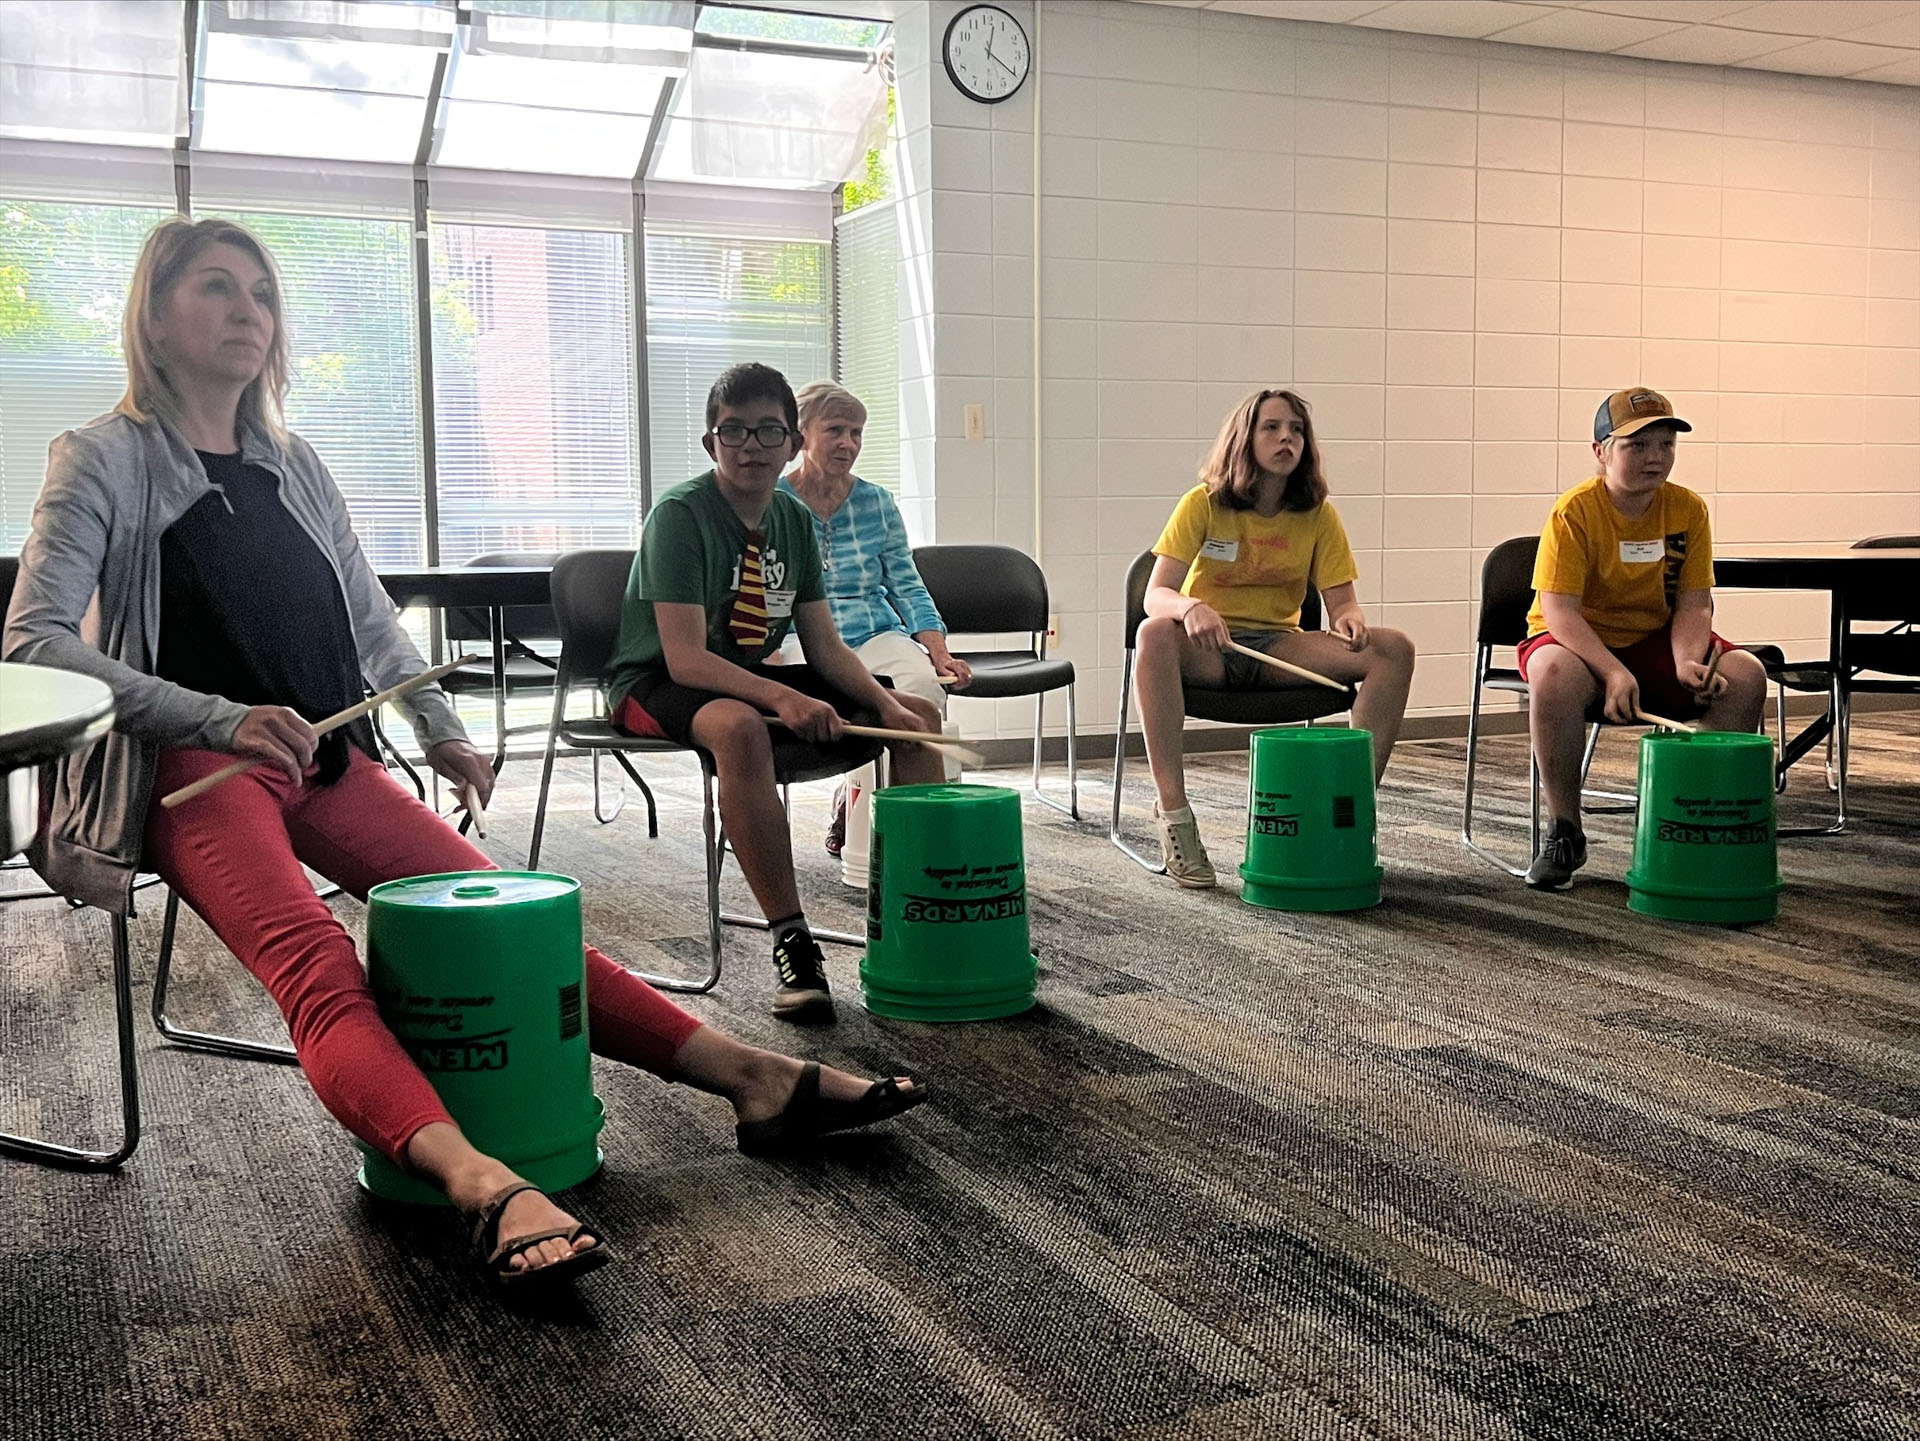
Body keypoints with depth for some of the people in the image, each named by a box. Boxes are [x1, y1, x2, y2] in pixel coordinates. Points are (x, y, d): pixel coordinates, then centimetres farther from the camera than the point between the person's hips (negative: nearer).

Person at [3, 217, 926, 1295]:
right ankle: (490, 1189, -57)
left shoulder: (295, 466, 20)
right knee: (318, 966, -33)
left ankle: (753, 1077, -23)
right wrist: (219, 717, -20)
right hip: (191, 767, -5)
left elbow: (373, 619, 26)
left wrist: (443, 733, 12)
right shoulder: (105, 460, 3)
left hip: (327, 760, 6)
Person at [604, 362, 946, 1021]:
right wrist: (782, 698, -39)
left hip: (748, 676, 8)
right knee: (741, 728, -42)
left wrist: (886, 703, -15)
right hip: (655, 684, -7)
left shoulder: (795, 520, 3)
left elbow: (825, 647, 3)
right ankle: (791, 941, -36)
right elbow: (686, 659, -27)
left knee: (918, 718, -2)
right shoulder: (680, 514, -18)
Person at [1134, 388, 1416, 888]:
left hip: (1278, 646, 3)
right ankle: (1173, 811, -36)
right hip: (1207, 646, -3)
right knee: (1154, 635, -39)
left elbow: (1342, 604, 0)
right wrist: (1190, 607, -36)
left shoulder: (1318, 514, 2)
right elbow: (1155, 595, -13)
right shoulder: (1203, 503, -6)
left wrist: (1350, 620, -26)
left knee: (1393, 648, -20)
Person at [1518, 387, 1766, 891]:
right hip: (1577, 640, -4)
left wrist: (1686, 662, -25)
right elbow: (1559, 609, -21)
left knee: (1745, 676, -21)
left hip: (1657, 640, 4)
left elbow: (1694, 602, -3)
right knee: (1554, 675, -39)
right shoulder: (1574, 512, -14)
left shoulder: (1688, 509, -2)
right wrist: (1613, 672, -35)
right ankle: (1563, 830, -22)